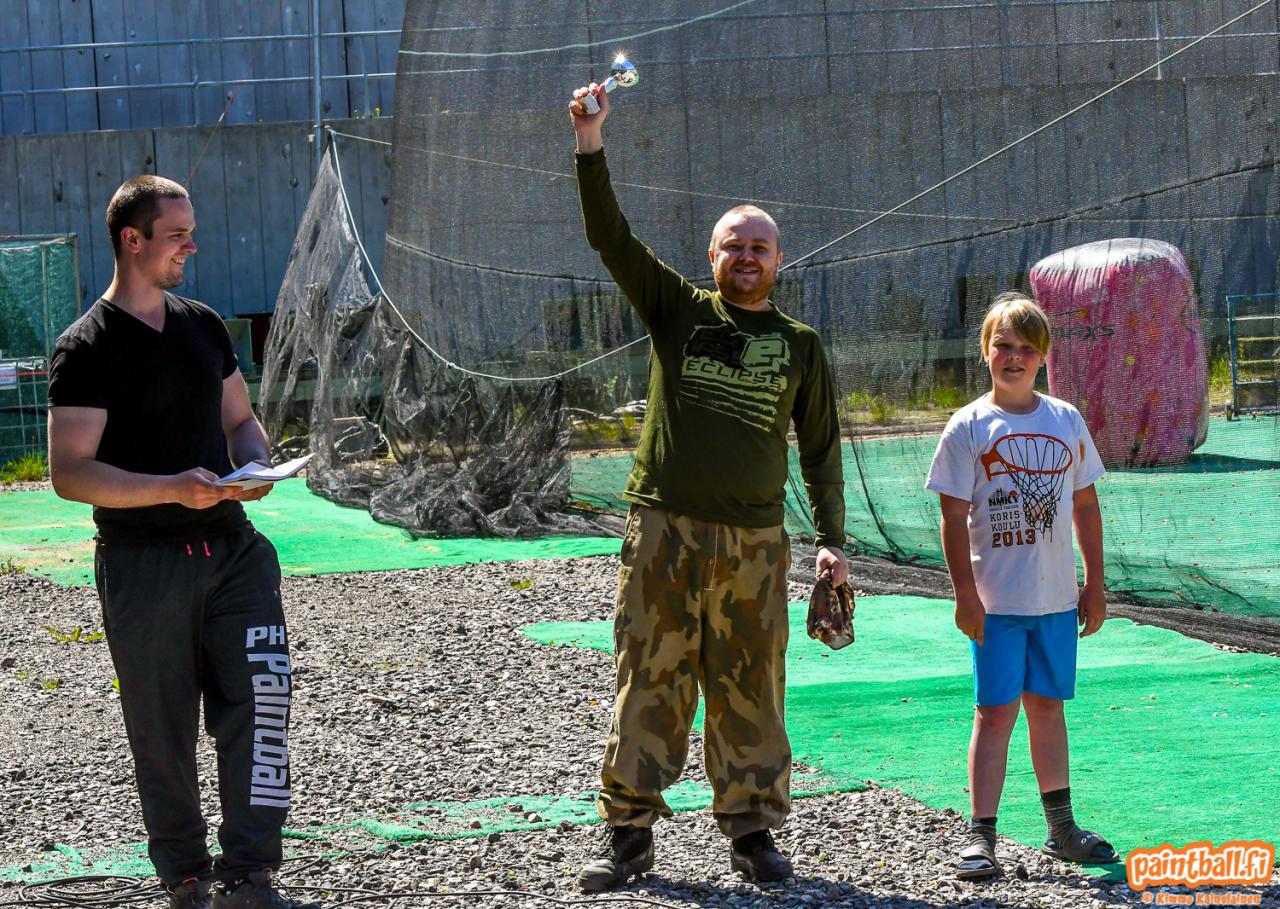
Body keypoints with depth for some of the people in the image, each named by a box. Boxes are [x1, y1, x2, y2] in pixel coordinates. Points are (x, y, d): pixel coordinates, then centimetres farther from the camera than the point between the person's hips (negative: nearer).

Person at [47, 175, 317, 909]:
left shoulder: (204, 326, 12)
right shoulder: (89, 349, -8)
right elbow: (69, 473, -13)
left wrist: (256, 464, -1)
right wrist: (171, 488, -25)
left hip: (231, 545, 5)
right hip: (143, 565, -5)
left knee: (262, 686, -12)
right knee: (163, 731, 4)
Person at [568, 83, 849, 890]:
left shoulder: (801, 345, 11)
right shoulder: (677, 312, 6)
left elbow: (821, 447, 15)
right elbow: (611, 238, -3)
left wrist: (833, 540, 8)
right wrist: (591, 146, -14)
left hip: (755, 542, 1)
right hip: (665, 530, -1)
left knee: (750, 688, 3)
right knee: (648, 681, -1)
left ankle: (752, 831, 12)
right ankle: (629, 832, 4)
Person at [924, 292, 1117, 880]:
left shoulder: (1066, 422, 6)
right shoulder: (969, 427, -4)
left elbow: (1086, 507, 12)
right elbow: (954, 516, -5)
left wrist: (1094, 585, 10)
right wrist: (965, 595, -11)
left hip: (1056, 598, 3)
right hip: (996, 601, -3)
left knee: (1048, 705, 12)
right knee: (995, 712, -4)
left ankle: (1061, 828, 21)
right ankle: (980, 836, -2)